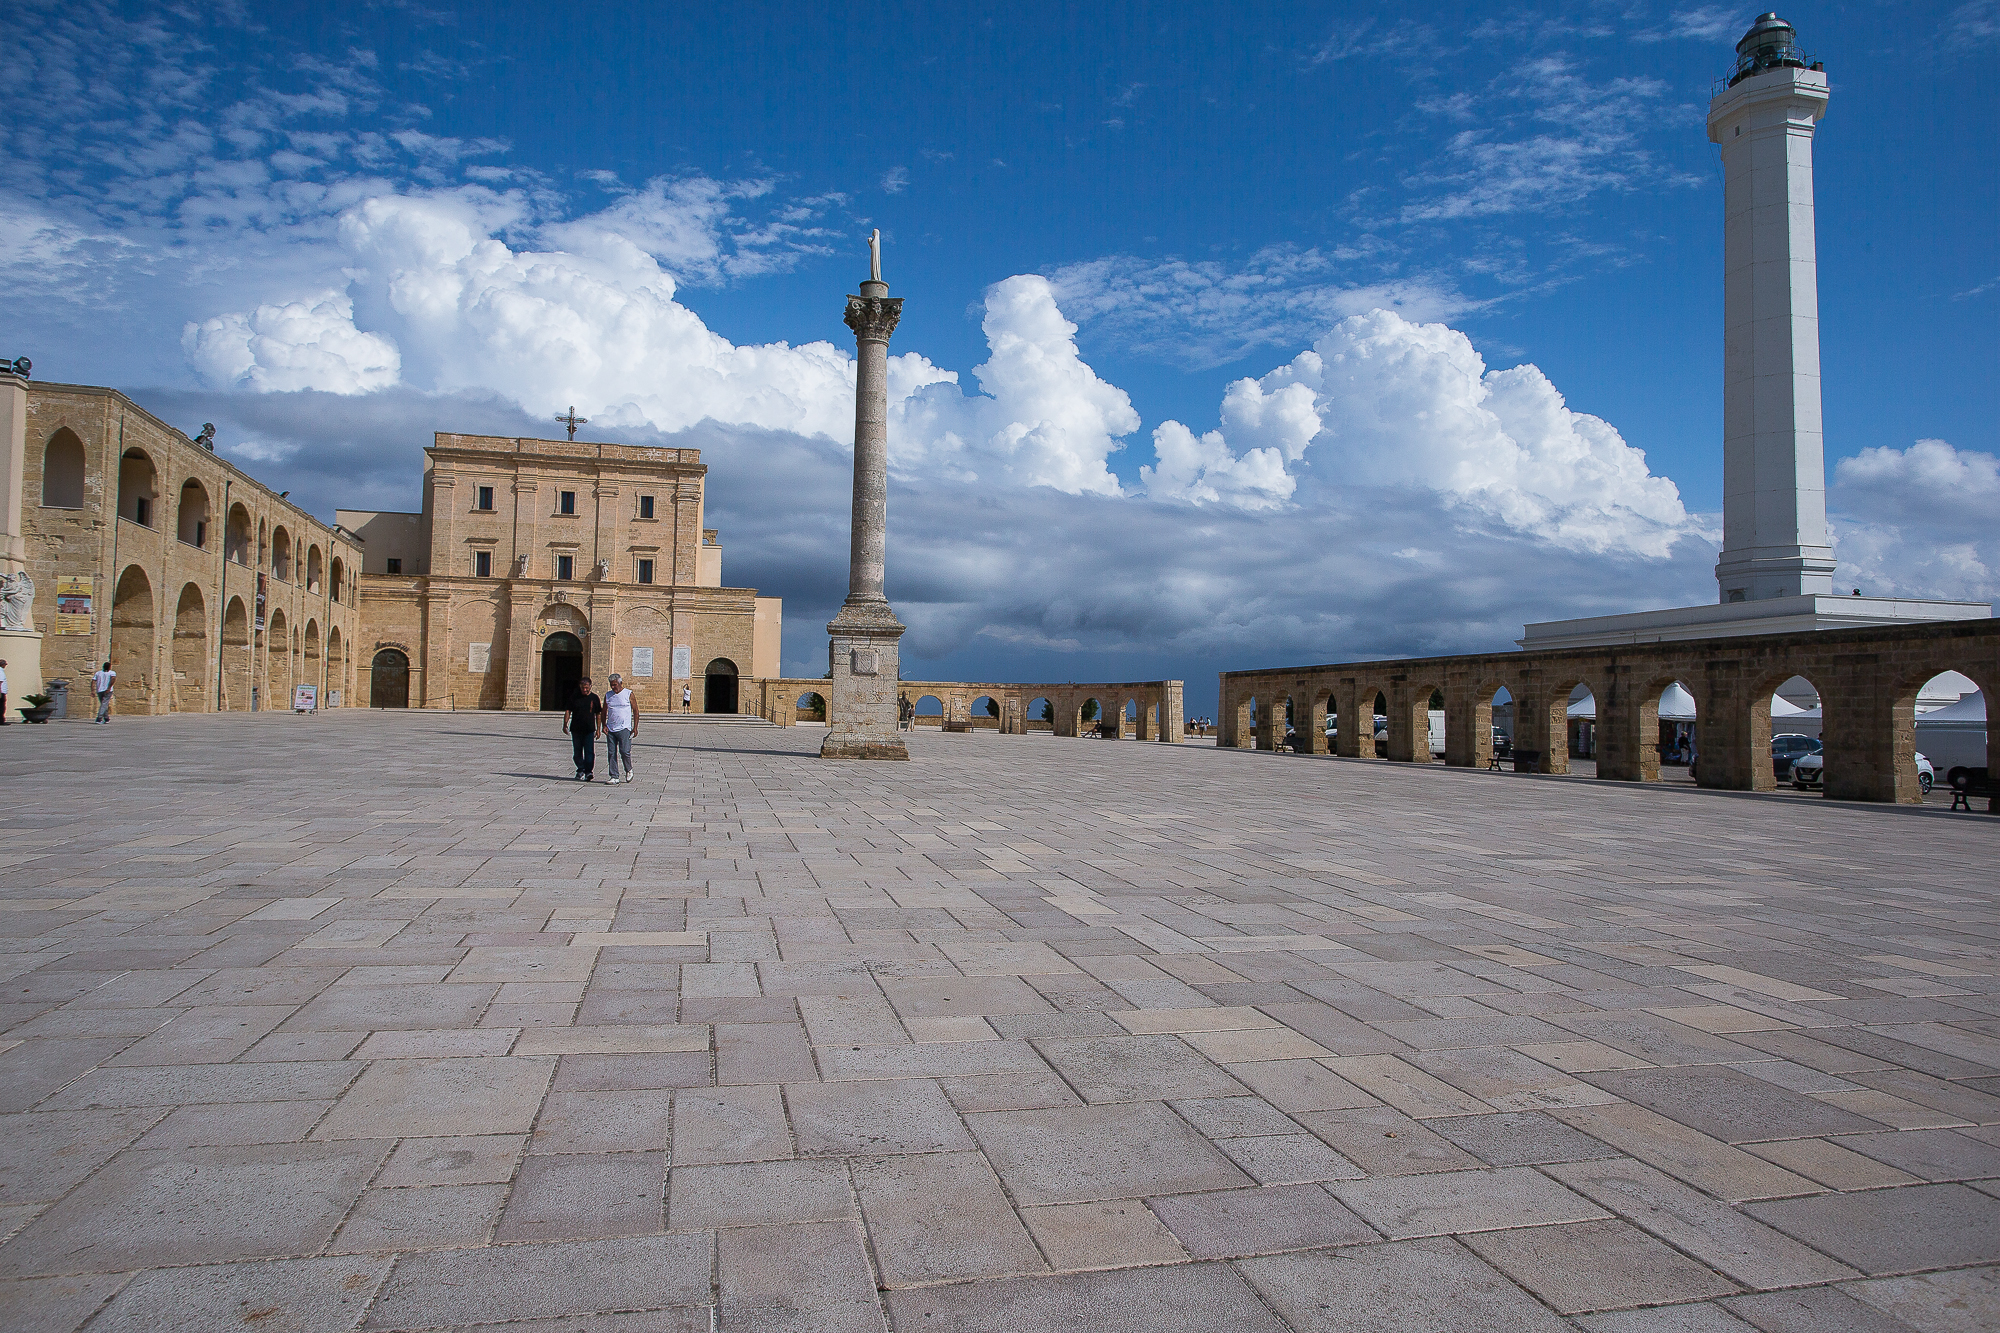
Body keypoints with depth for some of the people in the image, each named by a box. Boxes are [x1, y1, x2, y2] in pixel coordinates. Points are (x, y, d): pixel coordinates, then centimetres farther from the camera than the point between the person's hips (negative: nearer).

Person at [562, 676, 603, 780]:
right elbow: (568, 711, 8)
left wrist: (598, 729, 2)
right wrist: (565, 724, -5)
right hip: (576, 729, 2)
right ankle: (580, 770, 22)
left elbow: (598, 714, 7)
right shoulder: (574, 697, 7)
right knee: (577, 752, 7)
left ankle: (589, 772, -11)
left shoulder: (594, 698, 4)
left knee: (589, 752, -10)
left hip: (589, 730, -2)